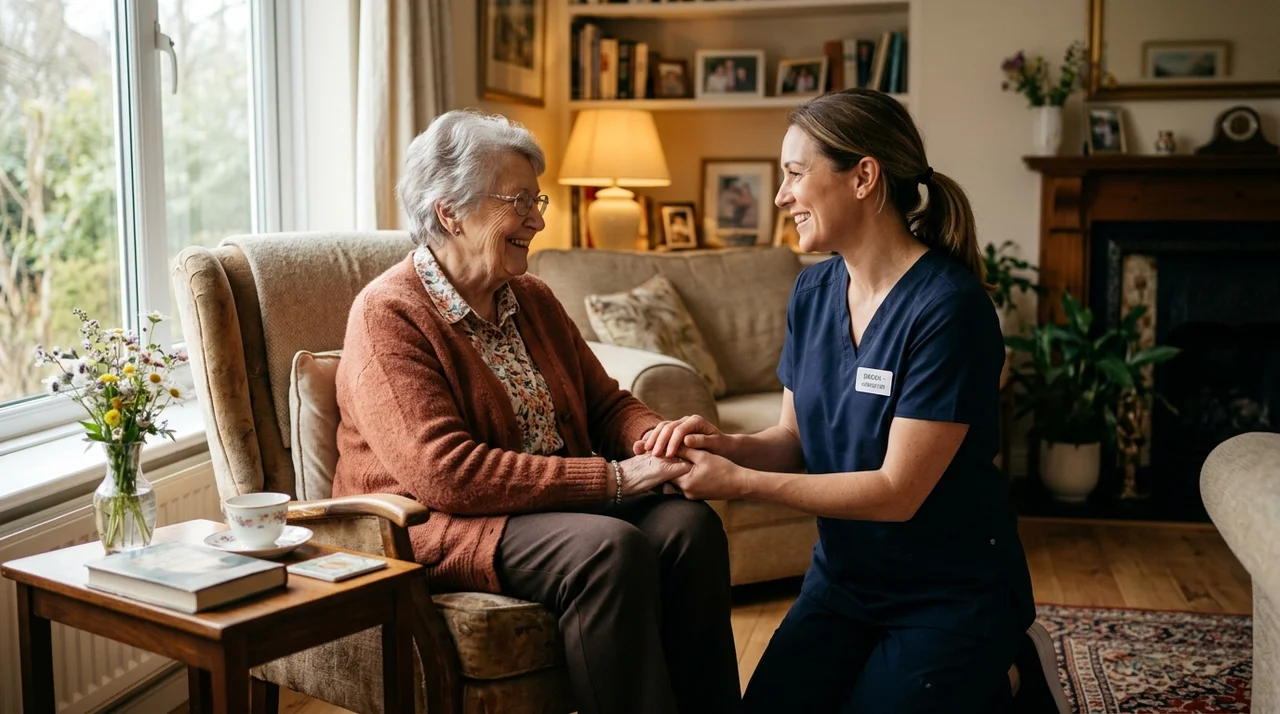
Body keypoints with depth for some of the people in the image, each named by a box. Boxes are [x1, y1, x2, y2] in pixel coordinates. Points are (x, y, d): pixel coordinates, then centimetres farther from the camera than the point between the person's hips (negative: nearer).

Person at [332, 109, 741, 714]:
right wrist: (612, 479, -24)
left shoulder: (533, 300, 12)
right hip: (433, 526, -7)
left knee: (689, 524, -19)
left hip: (555, 502, 7)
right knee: (611, 547, -31)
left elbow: (605, 403, 14)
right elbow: (443, 471, -23)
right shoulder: (386, 315, -12)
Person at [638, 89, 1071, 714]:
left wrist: (737, 483, -25)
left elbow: (898, 491, -25)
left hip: (953, 592, -6)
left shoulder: (947, 306, -24)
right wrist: (726, 445, -17)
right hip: (843, 578, 7)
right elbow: (797, 440, 5)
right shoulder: (812, 292, -1)